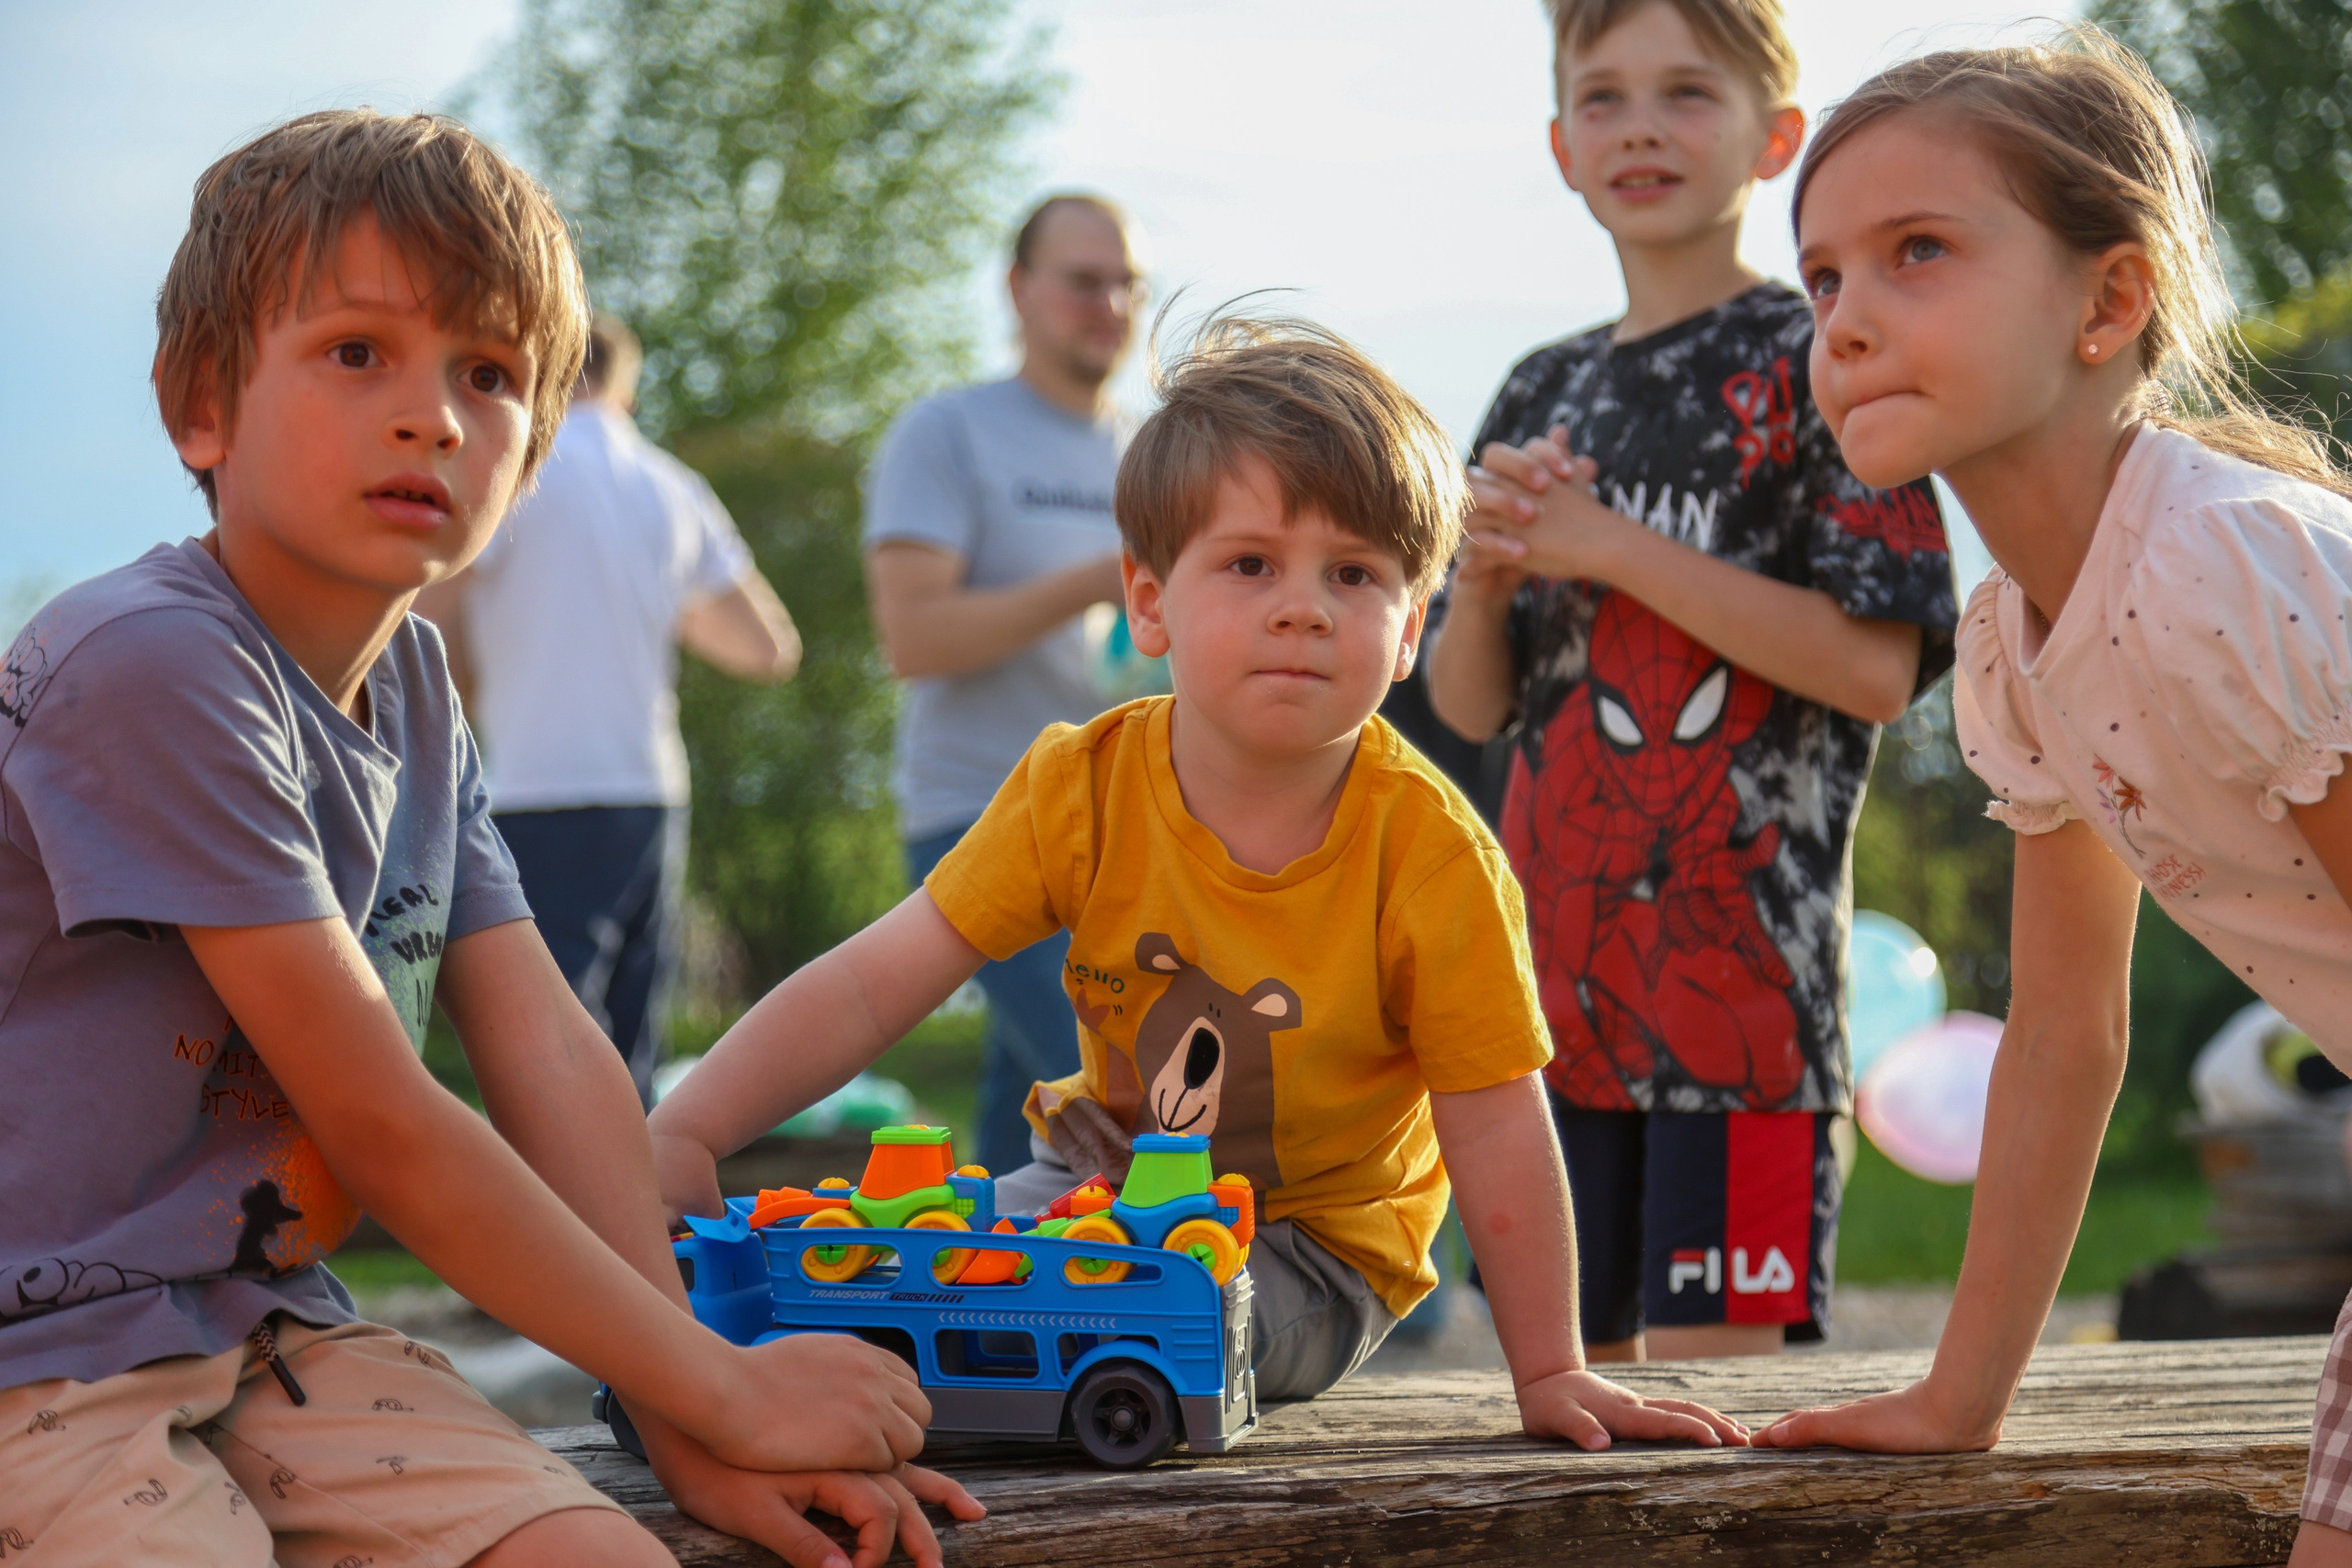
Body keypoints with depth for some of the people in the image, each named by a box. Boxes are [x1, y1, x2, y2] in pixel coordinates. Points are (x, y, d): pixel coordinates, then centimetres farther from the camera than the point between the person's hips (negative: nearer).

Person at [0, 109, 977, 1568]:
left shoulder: (415, 684, 9)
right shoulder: (153, 667, -19)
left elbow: (551, 1053, 4)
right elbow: (385, 1127, -17)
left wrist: (688, 1423, -6)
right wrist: (720, 1389, -11)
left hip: (267, 1319, 7)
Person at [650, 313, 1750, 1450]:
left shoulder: (1428, 854, -22)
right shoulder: (1082, 788, -13)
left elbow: (1495, 1129, -15)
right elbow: (874, 983, -14)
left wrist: (1550, 1375, -15)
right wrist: (683, 1134, -26)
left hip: (1311, 1250, -3)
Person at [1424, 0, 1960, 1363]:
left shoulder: (1818, 366, -2)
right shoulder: (1545, 396, 16)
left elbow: (1877, 667, -12)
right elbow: (1471, 704, 18)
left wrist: (1609, 546, -12)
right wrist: (1489, 570, -5)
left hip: (1741, 966, -6)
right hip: (1556, 969, 6)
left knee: (1708, 1365, -8)